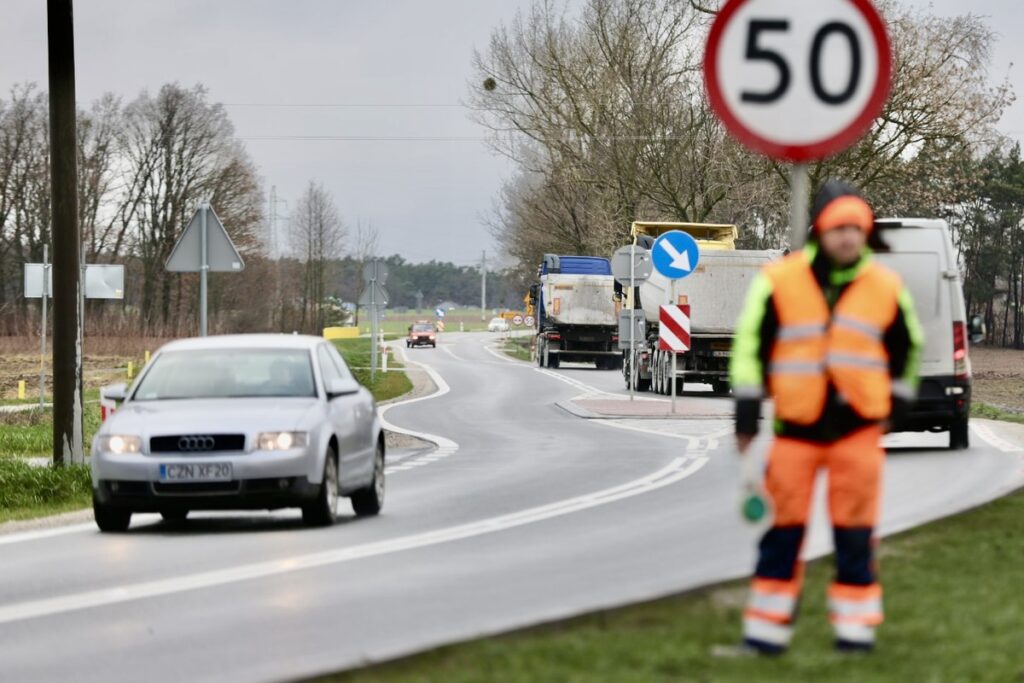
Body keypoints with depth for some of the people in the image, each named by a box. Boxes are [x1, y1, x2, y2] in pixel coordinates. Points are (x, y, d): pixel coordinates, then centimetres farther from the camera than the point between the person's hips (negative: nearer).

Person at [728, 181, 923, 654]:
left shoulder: (886, 287, 3)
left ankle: (855, 627, 12)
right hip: (796, 424, -1)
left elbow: (907, 346, 19)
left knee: (855, 534, 3)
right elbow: (750, 345, 1)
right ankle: (766, 629, 9)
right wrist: (747, 417, 0)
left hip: (859, 426, 1)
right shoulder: (779, 281, -4)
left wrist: (895, 405, 16)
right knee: (784, 528, 2)